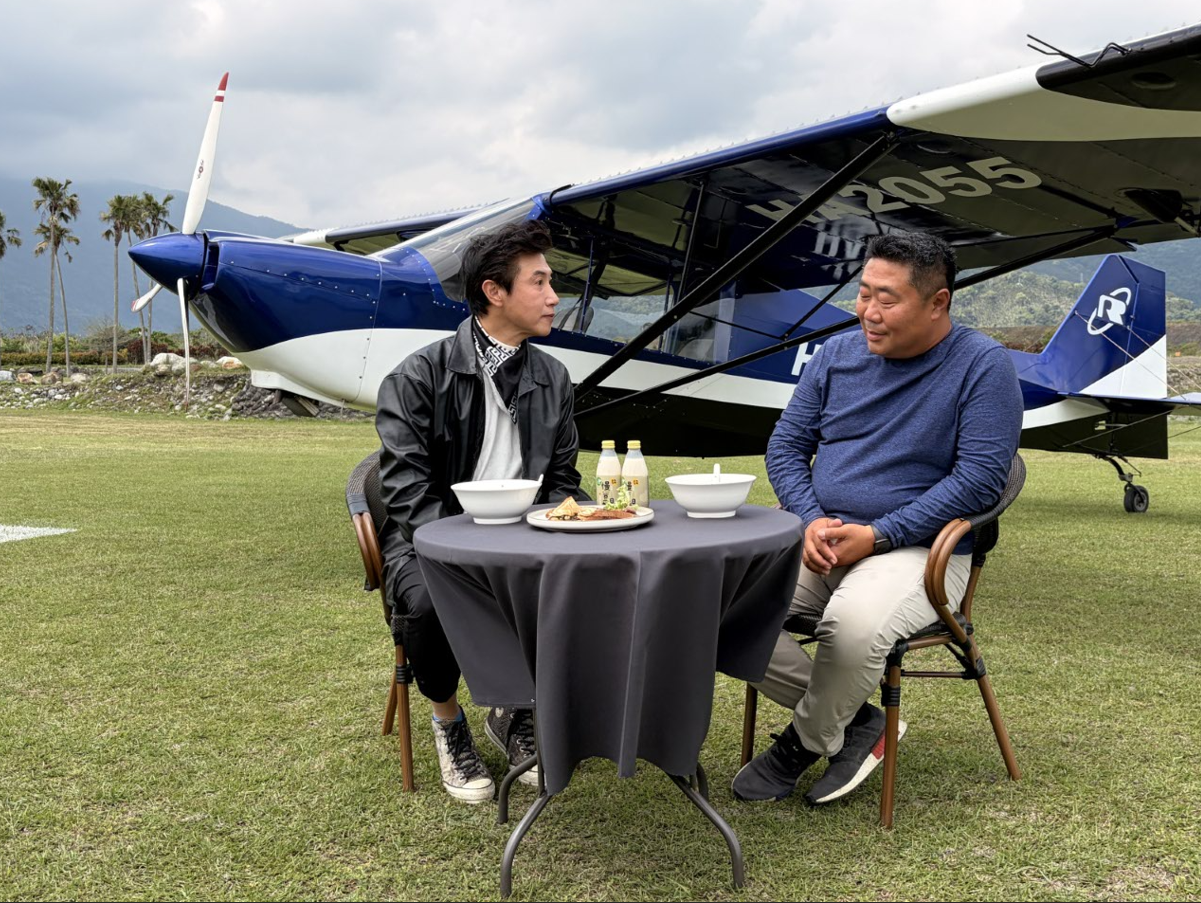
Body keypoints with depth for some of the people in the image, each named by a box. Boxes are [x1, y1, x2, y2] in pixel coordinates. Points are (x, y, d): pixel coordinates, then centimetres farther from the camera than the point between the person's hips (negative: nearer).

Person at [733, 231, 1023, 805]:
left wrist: (876, 535, -17)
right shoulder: (836, 355, 10)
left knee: (853, 625, -37)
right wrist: (810, 521, -8)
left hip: (916, 549, -5)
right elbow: (786, 446, 12)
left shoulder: (983, 365, -5)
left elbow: (979, 476, -12)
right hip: (817, 542, 5)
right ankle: (855, 719, -3)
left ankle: (806, 741, -4)